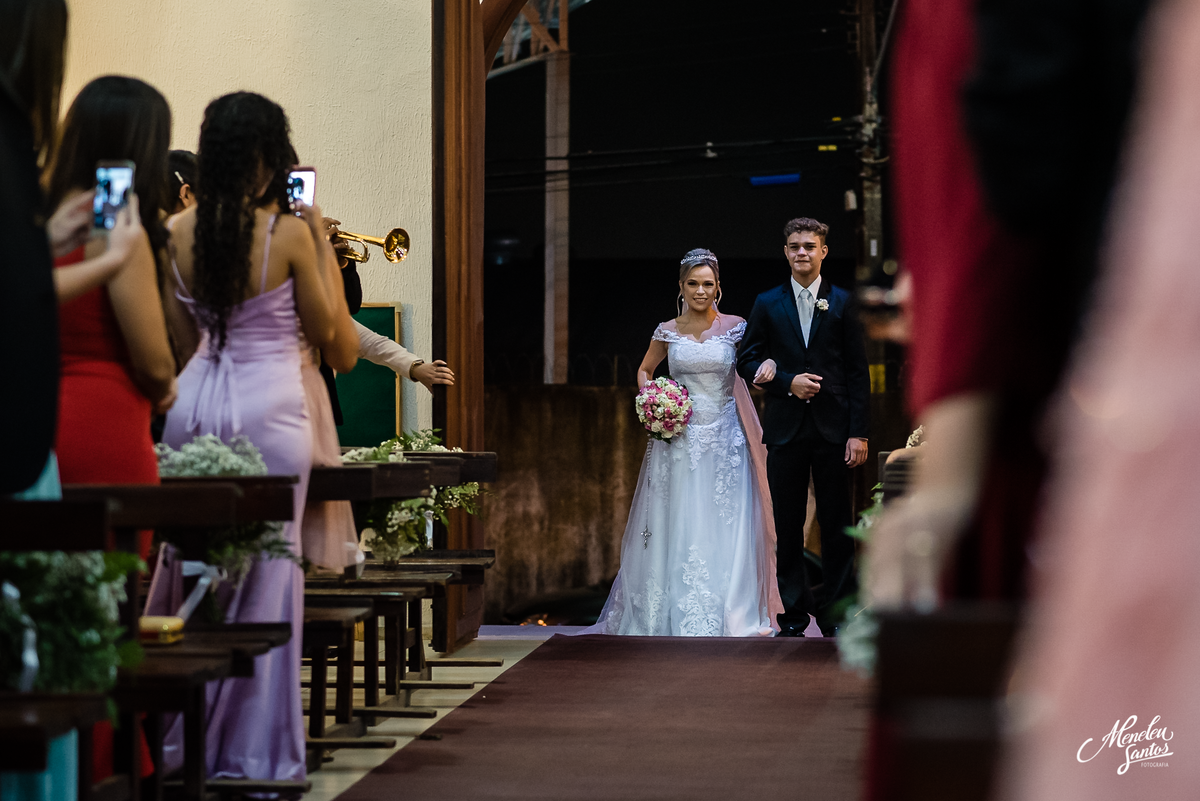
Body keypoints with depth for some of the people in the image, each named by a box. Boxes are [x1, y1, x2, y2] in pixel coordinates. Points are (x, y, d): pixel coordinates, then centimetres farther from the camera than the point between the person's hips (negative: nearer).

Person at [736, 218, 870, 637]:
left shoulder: (842, 303, 4)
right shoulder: (767, 304, 8)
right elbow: (747, 360, 7)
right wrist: (787, 381, -10)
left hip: (833, 428, -1)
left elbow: (858, 372, 2)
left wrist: (859, 433, -5)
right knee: (787, 524, 4)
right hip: (785, 429, 1)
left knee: (837, 524, 2)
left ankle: (837, 614, 9)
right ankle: (793, 616, 11)